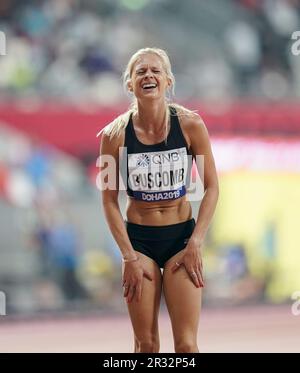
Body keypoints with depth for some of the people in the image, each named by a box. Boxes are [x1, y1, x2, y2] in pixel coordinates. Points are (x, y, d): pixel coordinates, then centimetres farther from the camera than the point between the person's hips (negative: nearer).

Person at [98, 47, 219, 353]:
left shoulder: (190, 125, -9)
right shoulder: (115, 135, -9)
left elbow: (212, 187, -3)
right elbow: (109, 200, -3)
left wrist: (195, 244, -9)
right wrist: (129, 256, -8)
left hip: (182, 236, 0)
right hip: (138, 238, 0)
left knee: (186, 345, -4)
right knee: (146, 344, 4)